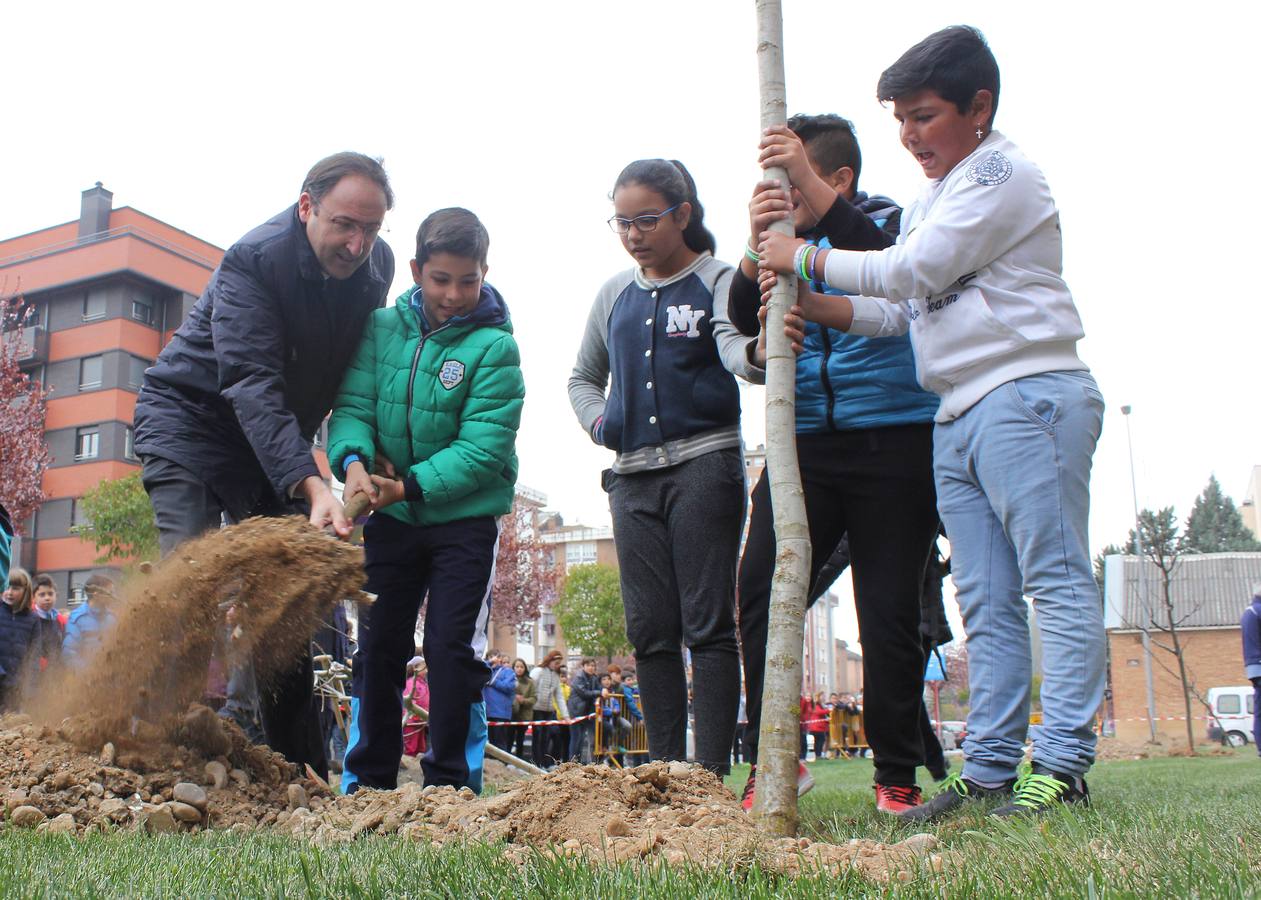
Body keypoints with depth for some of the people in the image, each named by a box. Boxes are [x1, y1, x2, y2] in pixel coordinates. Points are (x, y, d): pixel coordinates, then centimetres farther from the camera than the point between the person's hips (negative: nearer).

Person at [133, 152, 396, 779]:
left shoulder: (377, 266, -7)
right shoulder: (252, 262, -26)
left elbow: (357, 372, 3)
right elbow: (252, 386, -35)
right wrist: (310, 485, -46)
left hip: (274, 439, 5)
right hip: (190, 420, -5)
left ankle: (304, 772, 2)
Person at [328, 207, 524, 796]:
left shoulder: (495, 346, -13)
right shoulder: (382, 327, -1)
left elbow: (483, 447, -19)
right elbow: (353, 405, -6)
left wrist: (410, 487, -27)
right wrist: (354, 462, -27)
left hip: (466, 515, -4)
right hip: (391, 517, 4)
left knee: (453, 648, -5)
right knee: (377, 646, 9)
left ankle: (452, 784, 7)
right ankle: (366, 783, 20)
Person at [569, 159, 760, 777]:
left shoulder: (717, 281, -1)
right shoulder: (615, 294, 15)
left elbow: (733, 346, -21)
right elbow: (584, 375, 27)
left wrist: (759, 353, -46)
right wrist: (596, 419, 6)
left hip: (704, 464, -6)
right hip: (632, 474, 6)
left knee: (708, 623, -6)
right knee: (649, 630, 6)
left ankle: (713, 773, -3)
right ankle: (665, 768, 14)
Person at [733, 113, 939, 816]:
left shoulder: (892, 223, 5)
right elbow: (747, 322, -2)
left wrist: (813, 192, -27)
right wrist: (756, 249, -22)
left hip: (894, 442, -3)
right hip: (805, 442, 3)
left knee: (890, 611, 0)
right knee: (760, 591, -9)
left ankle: (898, 776, 13)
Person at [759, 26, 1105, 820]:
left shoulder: (1003, 172, -2)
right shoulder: (933, 199, 25)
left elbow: (914, 270, -12)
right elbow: (899, 311, 20)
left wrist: (803, 257, -2)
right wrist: (813, 307, 4)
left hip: (1028, 395, -9)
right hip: (959, 416, 9)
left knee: (1055, 580, -8)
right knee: (987, 601, 6)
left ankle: (1062, 762, -6)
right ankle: (990, 766, 9)